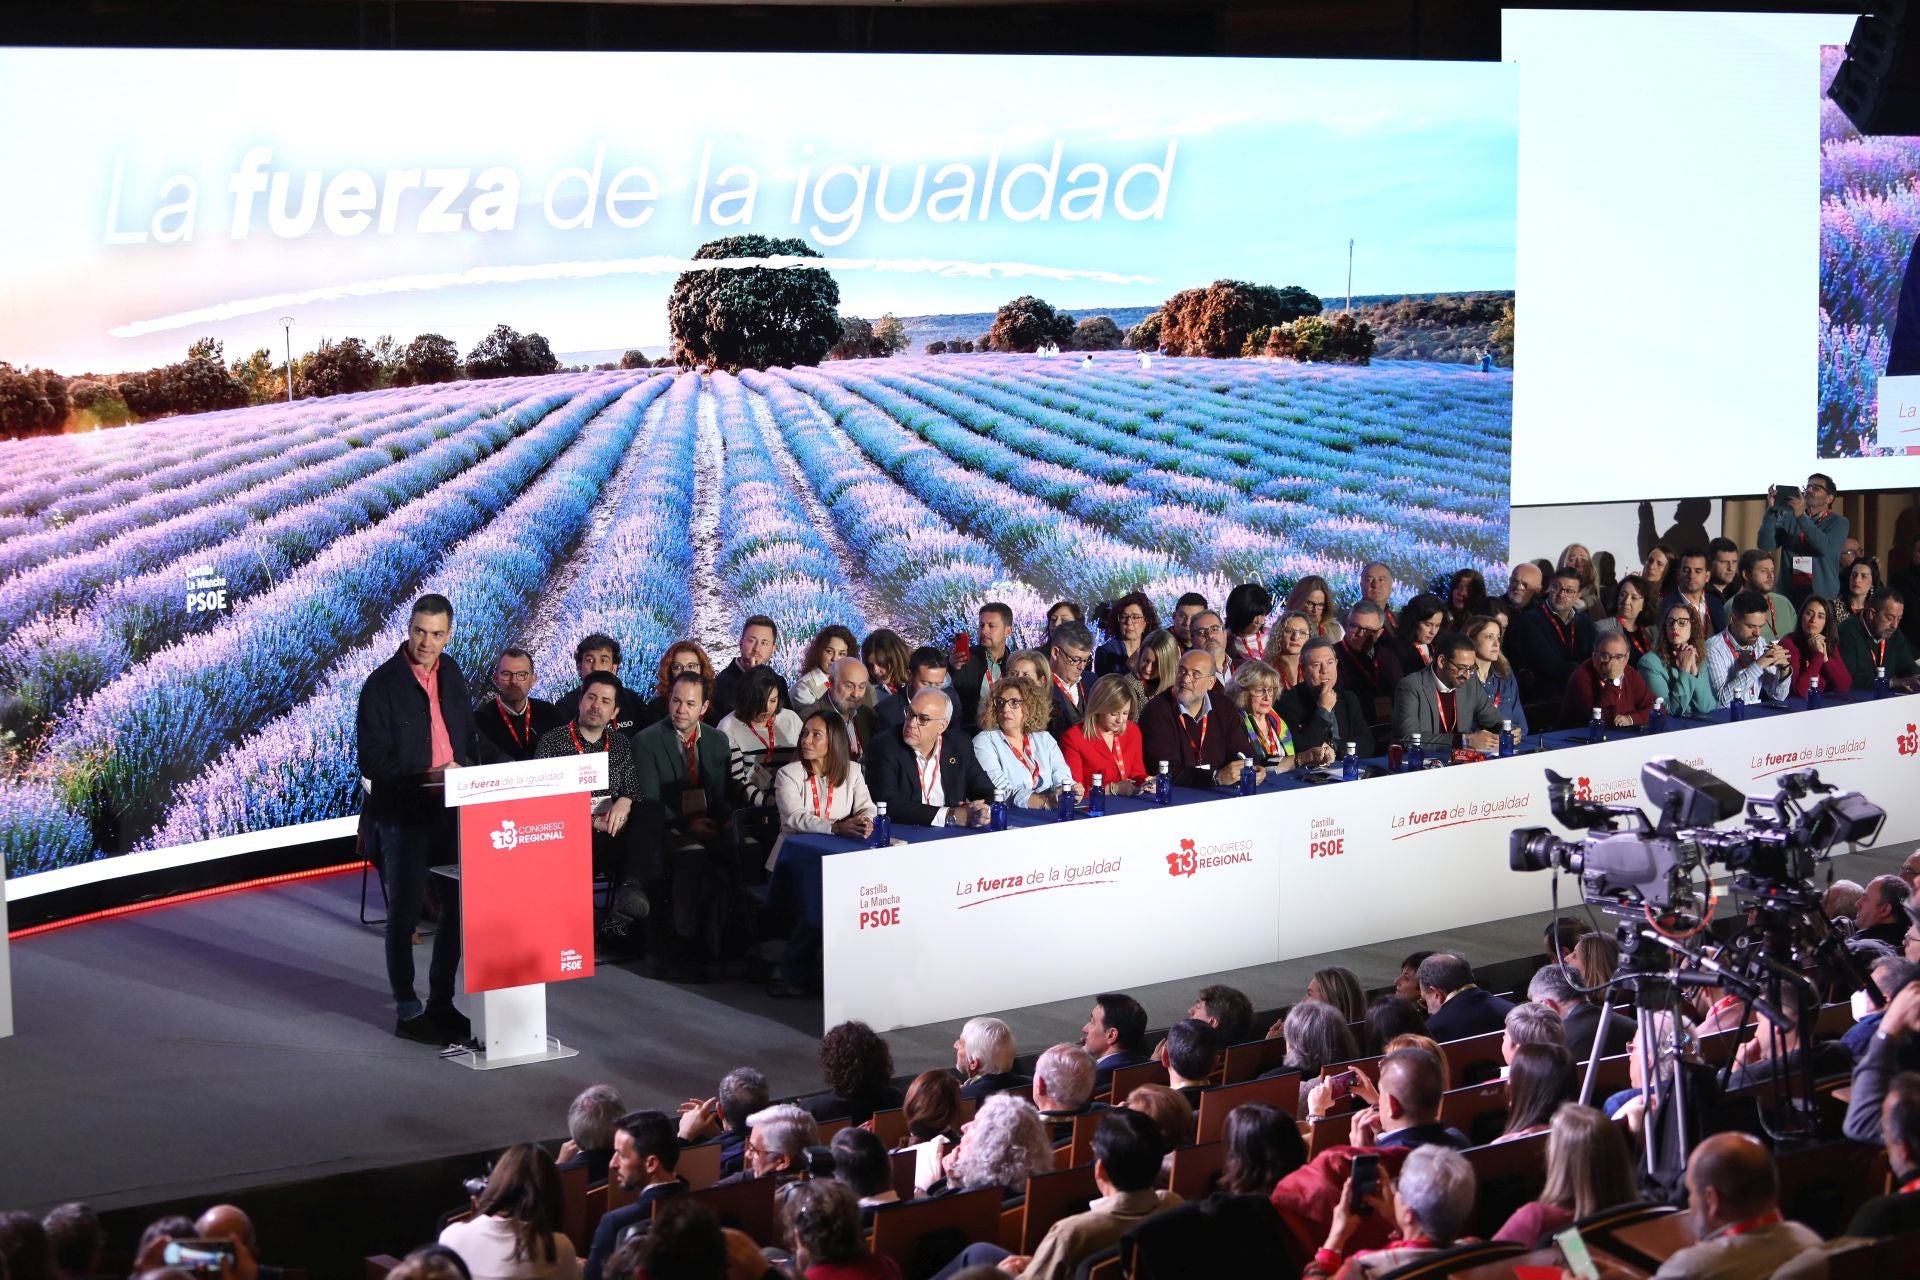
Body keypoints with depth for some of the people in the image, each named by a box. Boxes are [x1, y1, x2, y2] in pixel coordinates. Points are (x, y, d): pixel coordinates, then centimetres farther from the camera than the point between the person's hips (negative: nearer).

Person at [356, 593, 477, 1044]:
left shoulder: (450, 673, 8)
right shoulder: (382, 684, -12)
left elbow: (469, 736, 20)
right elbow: (373, 762, -14)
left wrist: (466, 767, 1)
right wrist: (428, 777, -22)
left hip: (451, 810, 6)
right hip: (402, 815, -6)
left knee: (458, 907, 11)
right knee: (405, 913, 2)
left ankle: (441, 1002, 24)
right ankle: (407, 1011, 12)